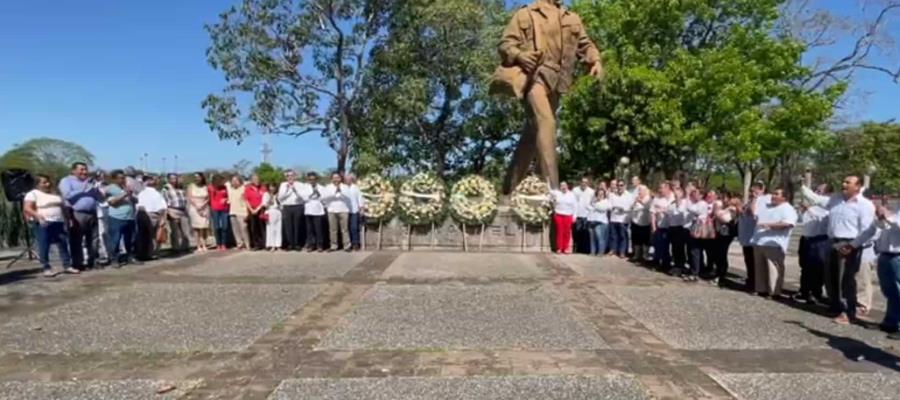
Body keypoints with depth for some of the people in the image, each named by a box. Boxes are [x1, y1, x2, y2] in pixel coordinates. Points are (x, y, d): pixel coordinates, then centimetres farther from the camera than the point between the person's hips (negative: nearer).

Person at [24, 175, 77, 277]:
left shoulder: (55, 194, 18)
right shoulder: (33, 194, -2)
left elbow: (62, 207, 24)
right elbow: (27, 208, -13)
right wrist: (37, 215, -30)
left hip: (58, 222, 6)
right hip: (43, 224, -6)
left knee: (63, 244, 4)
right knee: (44, 247, -4)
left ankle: (67, 266, 8)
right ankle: (46, 268, 3)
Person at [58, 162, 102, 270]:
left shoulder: (90, 182, 22)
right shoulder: (66, 181, 5)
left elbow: (100, 196, 16)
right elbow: (67, 194, -13)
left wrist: (95, 190, -2)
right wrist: (83, 191, -7)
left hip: (92, 214, 5)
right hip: (75, 214, -5)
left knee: (92, 240, 7)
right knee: (76, 241, -5)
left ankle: (91, 262, 15)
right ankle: (77, 264, -1)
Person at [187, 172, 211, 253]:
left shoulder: (206, 187, 4)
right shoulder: (191, 186, 3)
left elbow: (208, 198, 0)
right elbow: (190, 198, -3)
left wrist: (202, 206, -13)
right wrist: (197, 207, -11)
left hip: (204, 209, 1)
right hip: (194, 208, -1)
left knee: (204, 227, -5)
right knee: (196, 227, -4)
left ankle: (204, 245, -2)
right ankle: (198, 246, -3)